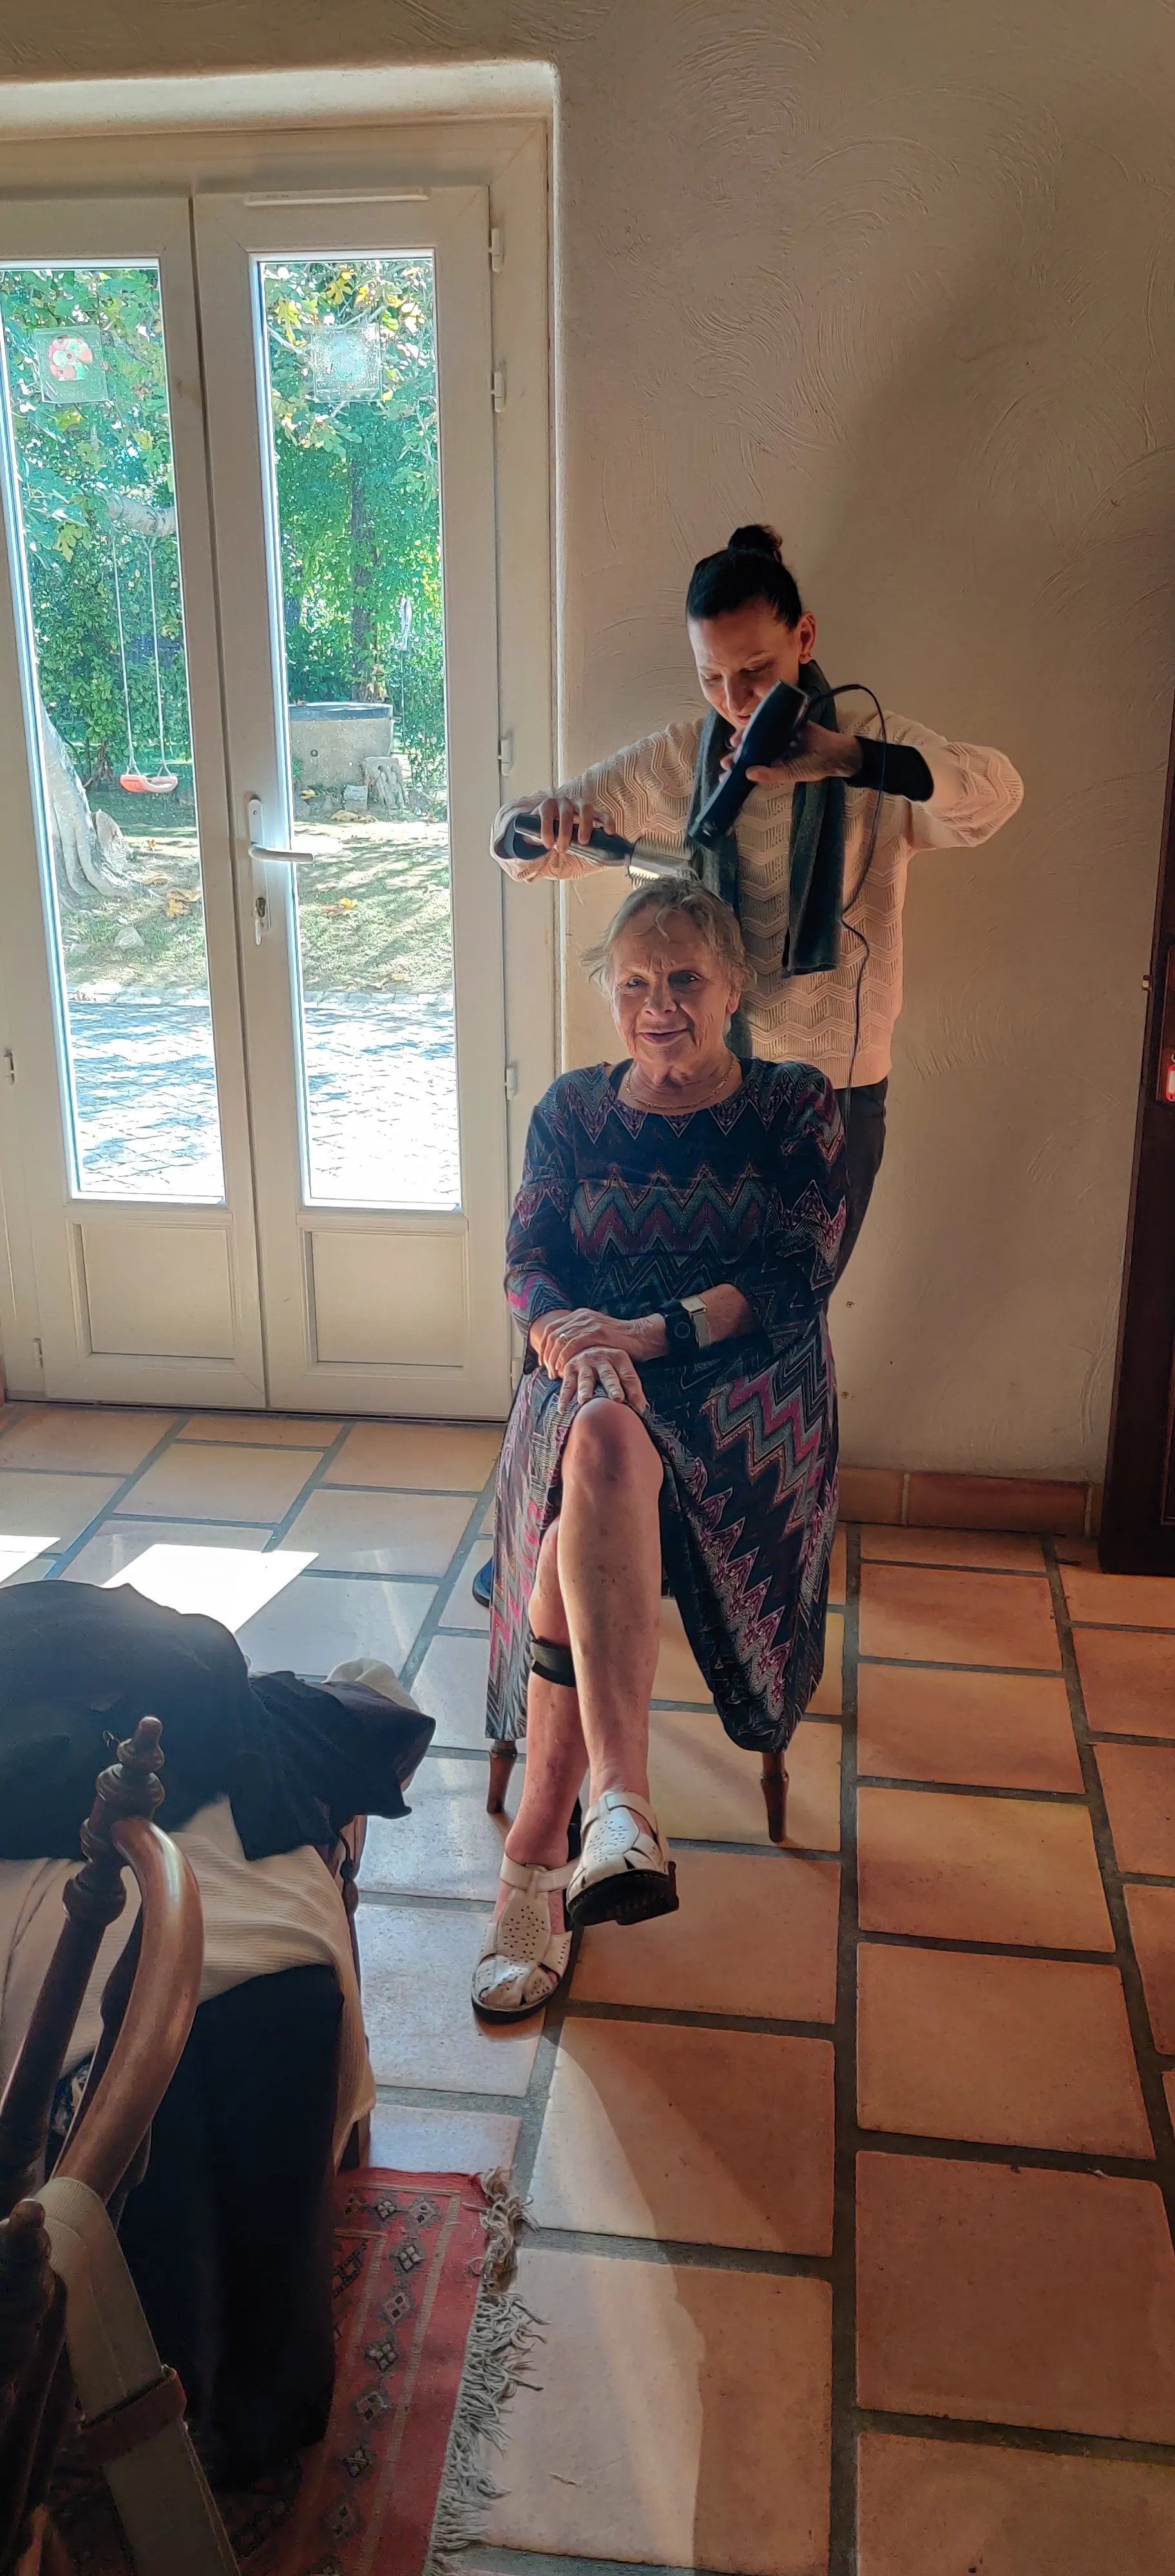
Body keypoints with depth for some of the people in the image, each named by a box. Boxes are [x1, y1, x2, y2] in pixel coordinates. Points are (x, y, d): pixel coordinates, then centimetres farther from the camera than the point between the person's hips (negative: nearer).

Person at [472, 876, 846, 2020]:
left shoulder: (795, 1106, 8)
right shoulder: (572, 1110, 15)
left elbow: (798, 1277, -5)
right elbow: (527, 1262, 6)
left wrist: (651, 1333, -20)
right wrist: (565, 1329, -19)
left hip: (745, 1386, -2)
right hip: (591, 1378, 2)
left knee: (600, 1464, -35)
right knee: (602, 1447, -37)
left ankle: (540, 1844, -34)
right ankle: (619, 1802, -45)